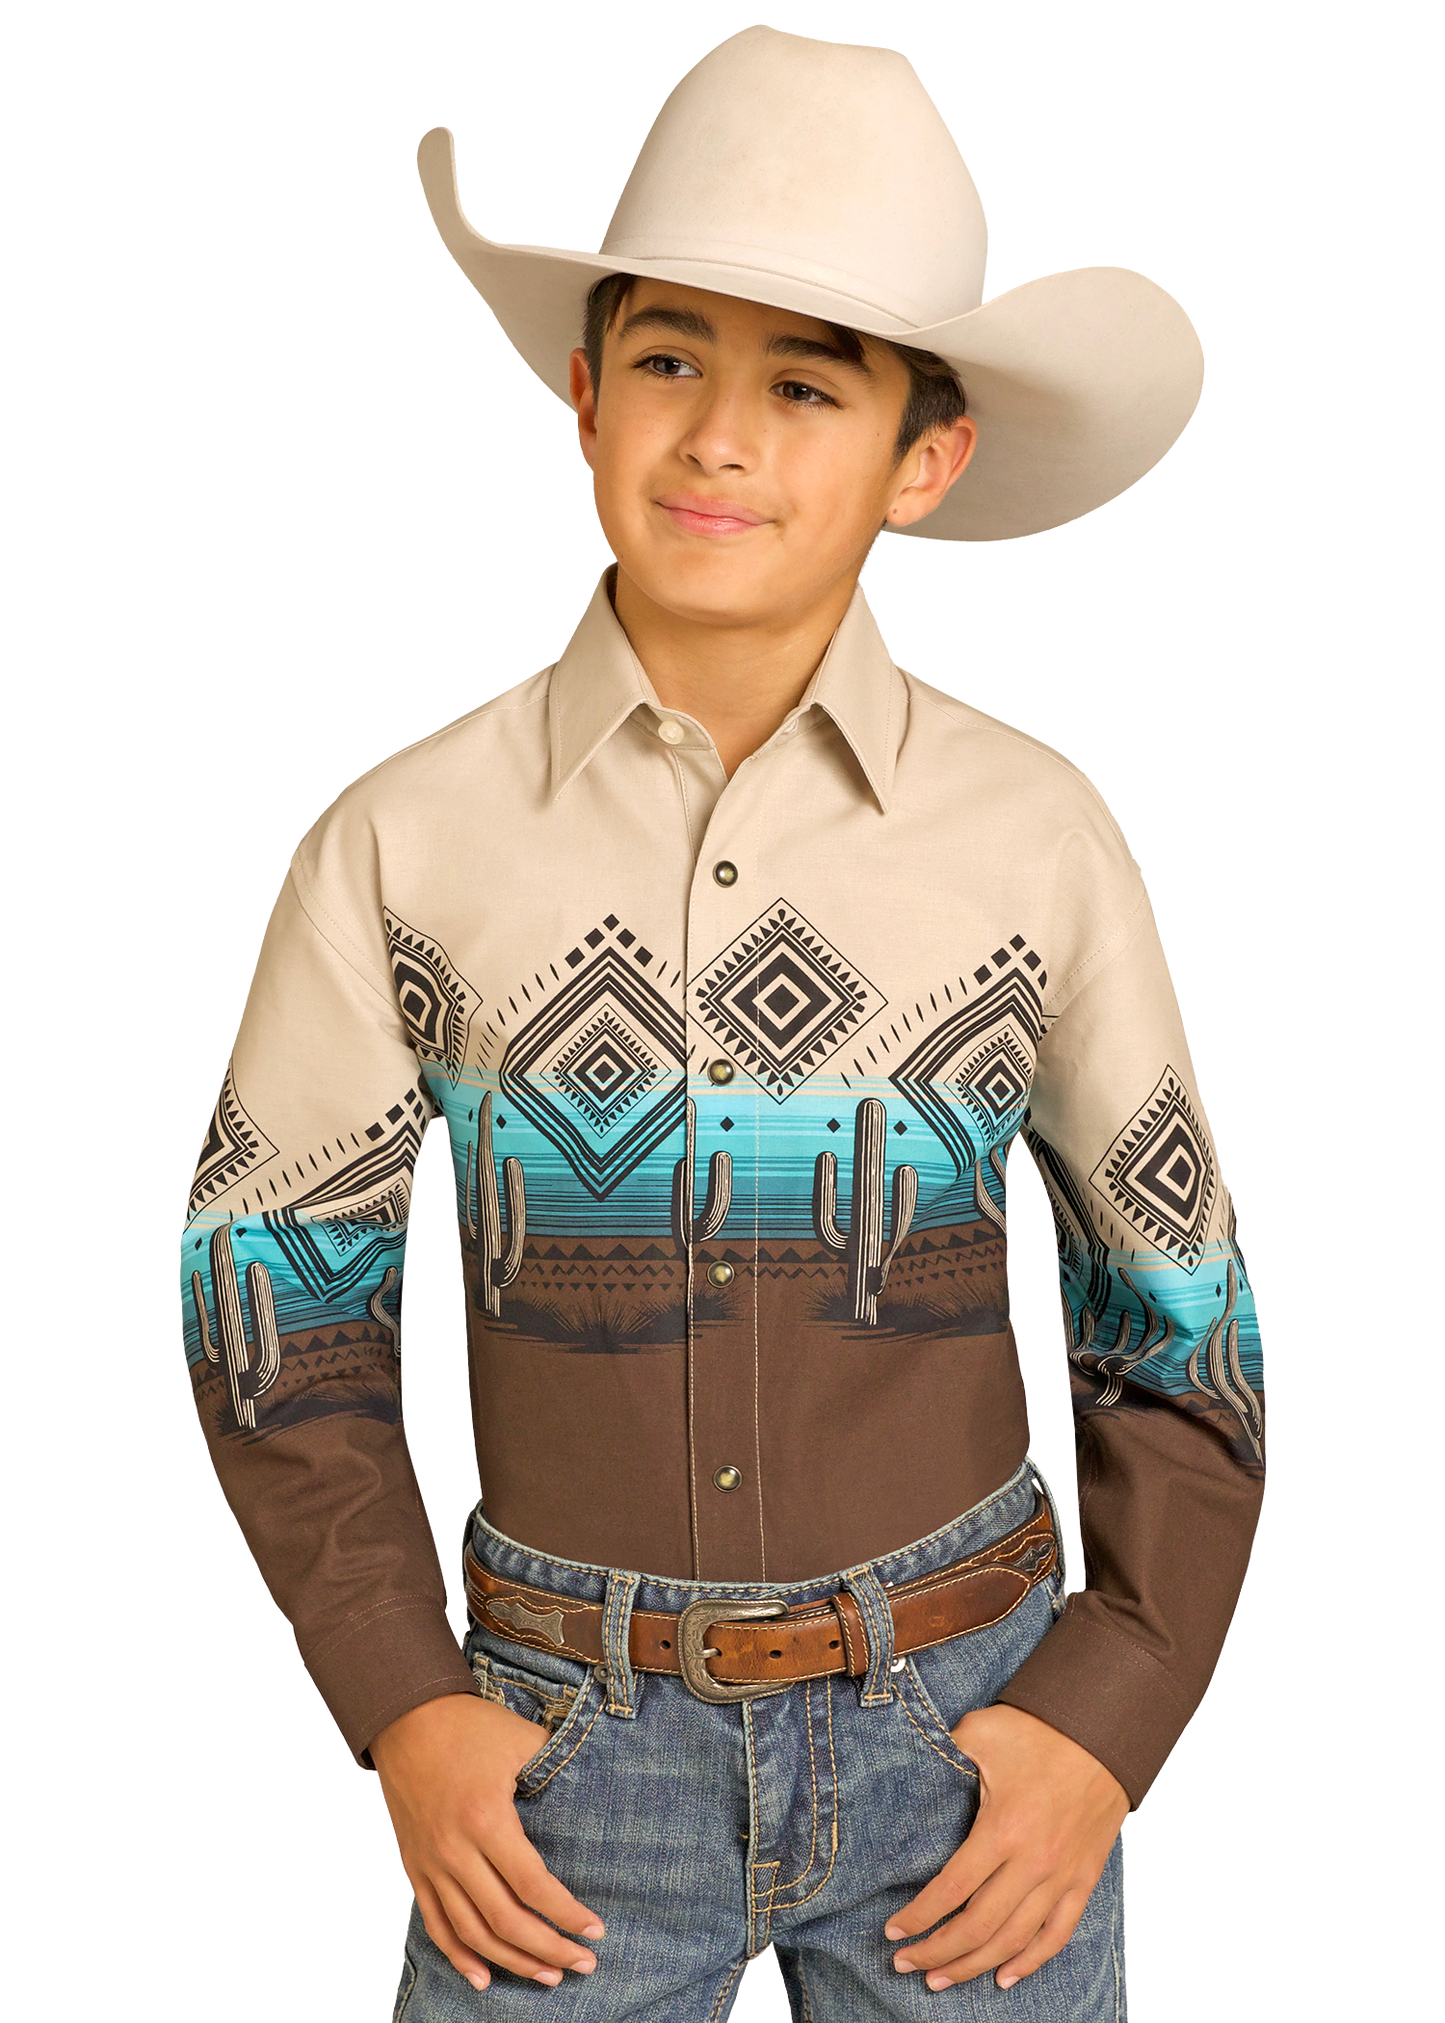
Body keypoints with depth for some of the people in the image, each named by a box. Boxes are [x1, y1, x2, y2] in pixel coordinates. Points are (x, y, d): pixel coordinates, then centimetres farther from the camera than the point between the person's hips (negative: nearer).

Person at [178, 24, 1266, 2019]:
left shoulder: (1040, 836, -8)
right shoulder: (407, 840, -9)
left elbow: (1181, 1321, 2)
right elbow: (270, 1274, 2)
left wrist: (1109, 1724, -7)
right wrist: (400, 1711, -5)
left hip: (968, 1729, 1)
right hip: (572, 1743, 0)